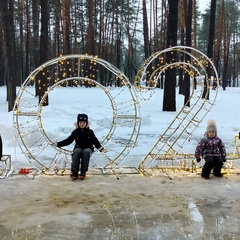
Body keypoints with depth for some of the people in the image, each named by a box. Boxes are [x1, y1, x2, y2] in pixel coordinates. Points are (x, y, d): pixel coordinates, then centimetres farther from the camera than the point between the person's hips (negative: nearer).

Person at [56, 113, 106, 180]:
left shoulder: (90, 132, 8)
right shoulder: (75, 132, 9)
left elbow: (95, 141, 6)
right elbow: (68, 140, 10)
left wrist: (101, 148, -7)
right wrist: (58, 144, 3)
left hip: (88, 148, -1)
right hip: (78, 148, 1)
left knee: (86, 152, -37)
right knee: (77, 152, -36)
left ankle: (83, 172, -36)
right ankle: (74, 172, -38)